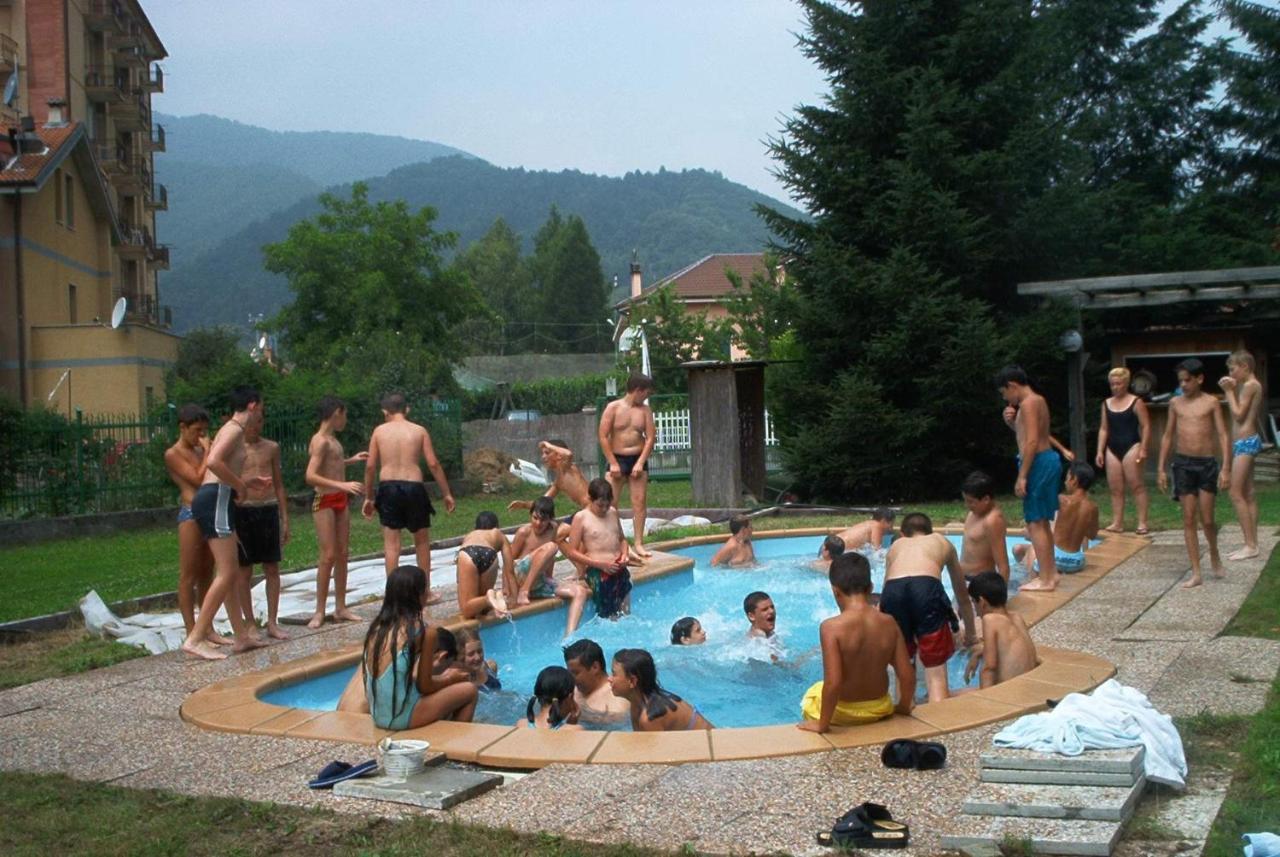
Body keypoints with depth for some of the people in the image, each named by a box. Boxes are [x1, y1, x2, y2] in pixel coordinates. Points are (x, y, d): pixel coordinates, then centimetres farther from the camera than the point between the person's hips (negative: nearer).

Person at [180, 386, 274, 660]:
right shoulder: (235, 429, -8)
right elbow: (213, 462, -24)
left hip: (213, 499, 11)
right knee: (227, 573, -12)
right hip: (216, 499, -11)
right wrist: (239, 484, -13)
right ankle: (195, 638, -14)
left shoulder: (231, 429, 22)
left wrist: (249, 482, 31)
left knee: (229, 571, 13)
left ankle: (242, 635, 19)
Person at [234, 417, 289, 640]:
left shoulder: (272, 448, 9)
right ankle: (250, 624, 12)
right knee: (244, 571, 4)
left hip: (269, 509, 4)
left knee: (272, 569, 5)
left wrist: (285, 519, 12)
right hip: (243, 511, -3)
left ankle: (272, 623, 12)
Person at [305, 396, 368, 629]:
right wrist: (342, 485, -31)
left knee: (342, 554, 8)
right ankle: (320, 612, -4)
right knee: (328, 555, -10)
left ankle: (340, 608, 13)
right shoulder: (320, 441, -15)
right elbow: (311, 476, -24)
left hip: (340, 501, 9)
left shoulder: (333, 439, 13)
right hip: (325, 502, -9)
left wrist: (351, 460, 32)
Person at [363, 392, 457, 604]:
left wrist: (369, 497, 12)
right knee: (422, 541, 14)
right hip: (413, 487, 0)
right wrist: (447, 494, 5)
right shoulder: (419, 431, 4)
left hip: (388, 487, 0)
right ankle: (426, 592, 21)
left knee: (391, 543, 3)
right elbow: (433, 464, -1)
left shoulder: (379, 431, 6)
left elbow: (370, 466, 3)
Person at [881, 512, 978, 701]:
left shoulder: (896, 545, 39)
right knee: (936, 674, 2)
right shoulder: (942, 542, 38)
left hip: (893, 589, 2)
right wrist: (970, 635, 63)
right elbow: (963, 597, 49)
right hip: (927, 587, -2)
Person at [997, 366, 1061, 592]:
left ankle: (1045, 580, -6)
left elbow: (1032, 442, -22)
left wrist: (1022, 476, -22)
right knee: (1042, 521, 18)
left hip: (1038, 463, -10)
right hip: (1048, 460, 10)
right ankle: (1051, 572, 25)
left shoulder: (1028, 403, -14)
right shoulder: (1038, 400, 17)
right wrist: (1012, 422, 7)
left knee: (1035, 522, -7)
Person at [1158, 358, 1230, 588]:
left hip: (1207, 464, -2)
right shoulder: (1175, 403, 7)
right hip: (1183, 464, 3)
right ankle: (1196, 573, 5)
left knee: (1206, 519, -2)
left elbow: (1224, 436, -4)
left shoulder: (1211, 403, -2)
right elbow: (1168, 436, 13)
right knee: (1188, 519, 1)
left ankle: (1214, 555, 29)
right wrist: (1161, 469, 9)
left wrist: (1226, 468, -13)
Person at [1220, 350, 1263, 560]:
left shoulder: (1250, 385, -13)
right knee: (1248, 495, 10)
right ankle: (1252, 544, 13)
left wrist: (1229, 392, -8)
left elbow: (1238, 415, -15)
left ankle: (1250, 545, -9)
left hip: (1245, 442, -10)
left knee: (1236, 494, -10)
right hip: (1247, 442, 10)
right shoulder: (1251, 385, 16)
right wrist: (1233, 390, 8)